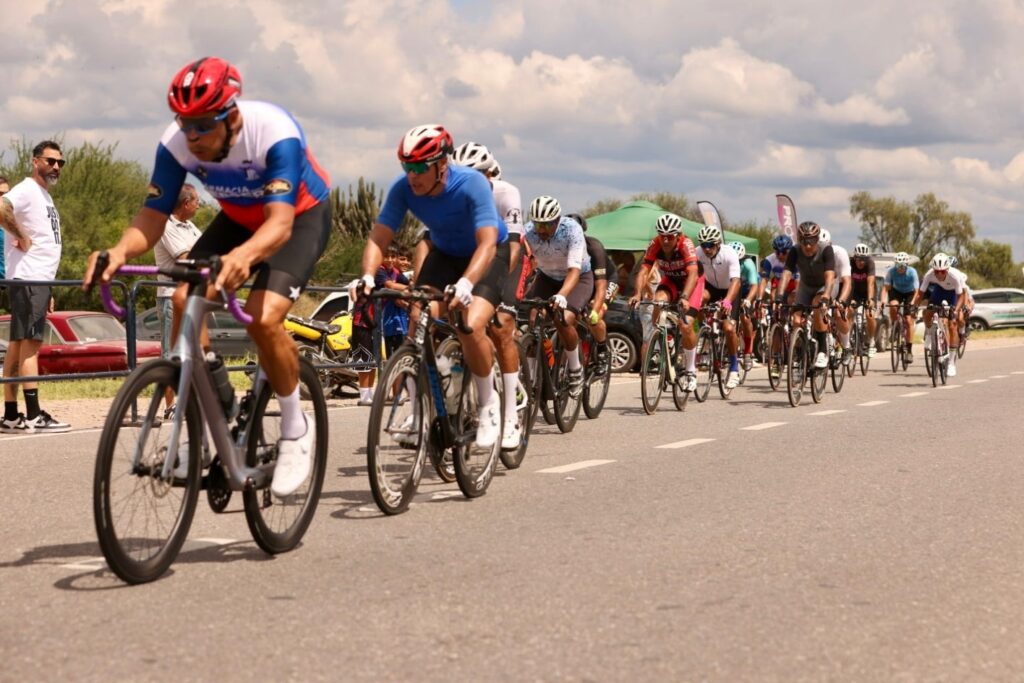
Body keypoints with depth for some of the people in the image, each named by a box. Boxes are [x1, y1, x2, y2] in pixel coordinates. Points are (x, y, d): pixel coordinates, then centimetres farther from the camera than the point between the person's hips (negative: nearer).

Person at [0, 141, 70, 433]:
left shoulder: (45, 195, 22)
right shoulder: (26, 190, -8)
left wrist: (48, 293, 21)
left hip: (39, 280, 9)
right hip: (28, 279, -9)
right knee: (29, 344, -11)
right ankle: (34, 416, -13)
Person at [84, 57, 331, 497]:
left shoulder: (274, 133, -37)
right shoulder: (176, 143, -23)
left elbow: (280, 221, -46)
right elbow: (153, 214, -20)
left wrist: (244, 255, -68)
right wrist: (121, 251, -42)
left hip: (302, 216, -5)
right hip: (239, 217, 5)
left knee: (262, 318, -27)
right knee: (186, 299, -19)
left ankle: (295, 430, -4)